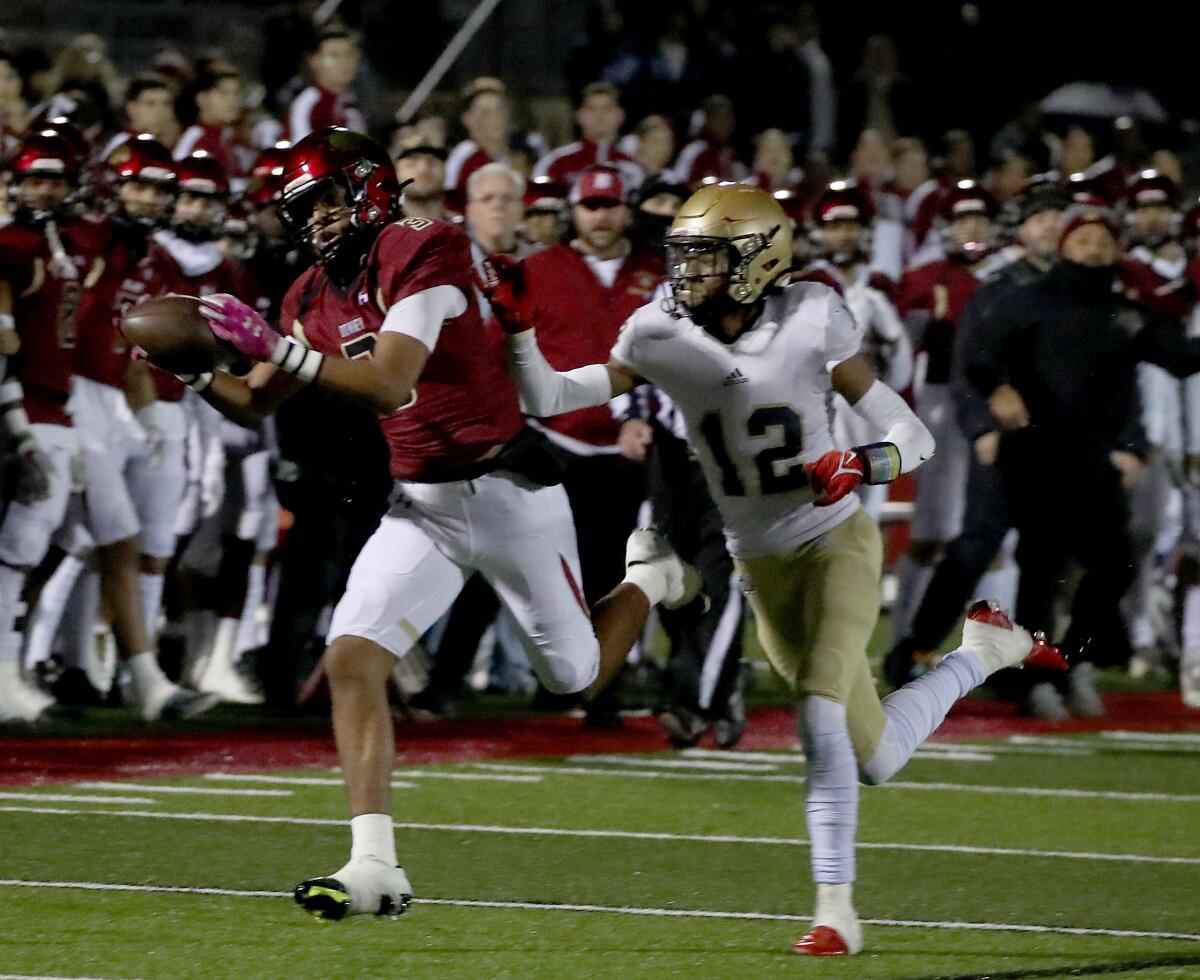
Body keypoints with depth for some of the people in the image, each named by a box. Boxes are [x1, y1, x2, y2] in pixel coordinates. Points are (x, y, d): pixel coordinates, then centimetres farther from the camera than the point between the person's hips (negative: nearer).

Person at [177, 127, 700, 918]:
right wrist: (198, 372, -11)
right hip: (421, 507, 6)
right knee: (352, 658, -14)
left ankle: (652, 578, 41)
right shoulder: (317, 298, 5)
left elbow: (389, 385, -29)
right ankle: (375, 868, -15)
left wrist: (281, 349, -35)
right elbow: (257, 406, 9)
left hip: (504, 489, -6)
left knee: (579, 675, 8)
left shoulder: (421, 257, -19)